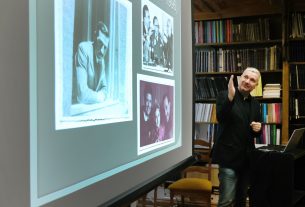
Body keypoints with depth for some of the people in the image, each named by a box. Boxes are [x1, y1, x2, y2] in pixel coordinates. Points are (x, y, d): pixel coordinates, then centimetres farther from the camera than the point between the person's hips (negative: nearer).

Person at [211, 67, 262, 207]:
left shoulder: (255, 104, 11)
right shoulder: (224, 95, -6)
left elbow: (256, 132, 19)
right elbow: (220, 118, -24)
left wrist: (258, 129, -4)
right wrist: (230, 97, -34)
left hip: (247, 157, 6)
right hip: (229, 156, -6)